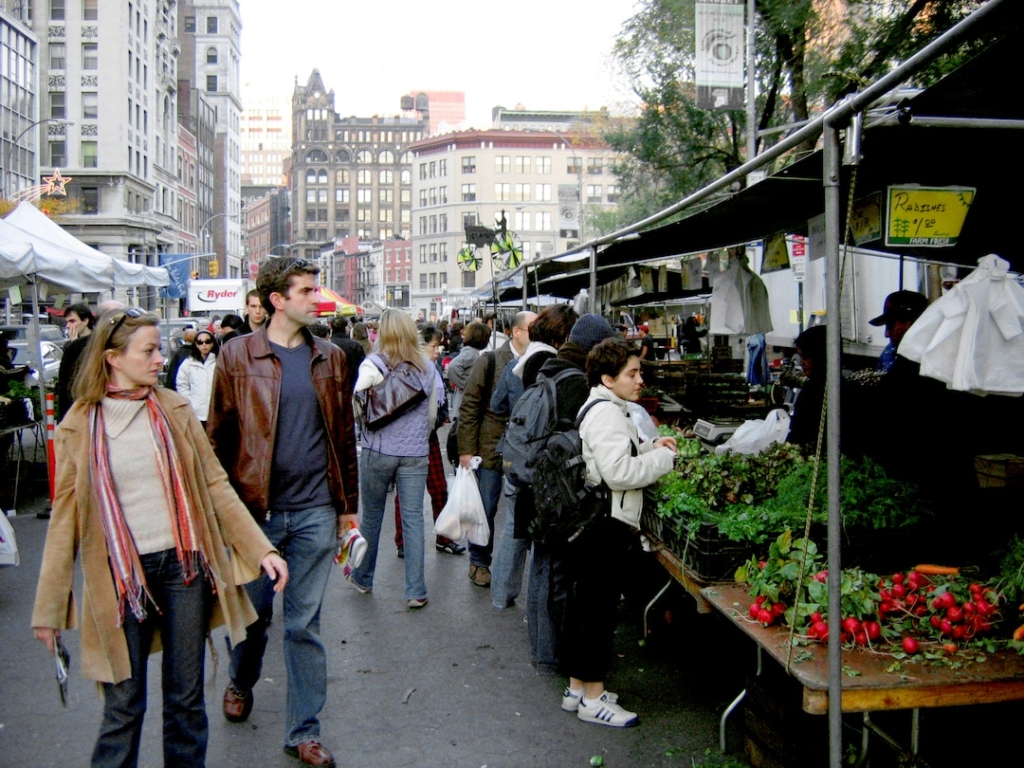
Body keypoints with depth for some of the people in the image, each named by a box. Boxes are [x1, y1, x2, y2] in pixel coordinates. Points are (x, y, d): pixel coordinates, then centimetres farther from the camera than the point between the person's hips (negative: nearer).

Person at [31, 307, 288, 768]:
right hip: (121, 575, -2)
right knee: (124, 705, 6)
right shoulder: (79, 426, -1)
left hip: (183, 564, 2)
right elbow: (66, 519, 2)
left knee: (187, 697, 10)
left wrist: (261, 550, -3)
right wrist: (49, 607, 3)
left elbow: (214, 484, 4)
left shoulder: (174, 410, 3)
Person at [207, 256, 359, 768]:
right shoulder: (238, 356, -3)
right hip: (255, 509, -1)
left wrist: (348, 506, 9)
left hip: (315, 513, 1)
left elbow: (343, 437, 10)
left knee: (304, 624, 7)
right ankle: (240, 683, 46)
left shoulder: (330, 358, 6)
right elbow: (219, 436, 0)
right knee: (253, 612, 15)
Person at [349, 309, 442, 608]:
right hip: (416, 453, 2)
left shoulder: (373, 364, -9)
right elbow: (435, 411, 9)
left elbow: (358, 406, -14)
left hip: (377, 451, -1)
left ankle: (363, 578, 31)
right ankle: (416, 591, 5)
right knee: (413, 518, 4)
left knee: (372, 516, 14)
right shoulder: (427, 367, 1)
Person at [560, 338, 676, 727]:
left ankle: (577, 688, 26)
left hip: (592, 524, 11)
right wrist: (664, 458, -12)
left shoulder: (604, 409, 17)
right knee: (599, 609, -3)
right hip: (603, 527, -11)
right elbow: (619, 472, -24)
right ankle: (592, 698, 6)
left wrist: (651, 447, 12)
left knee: (584, 605, 15)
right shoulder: (606, 413, -17)